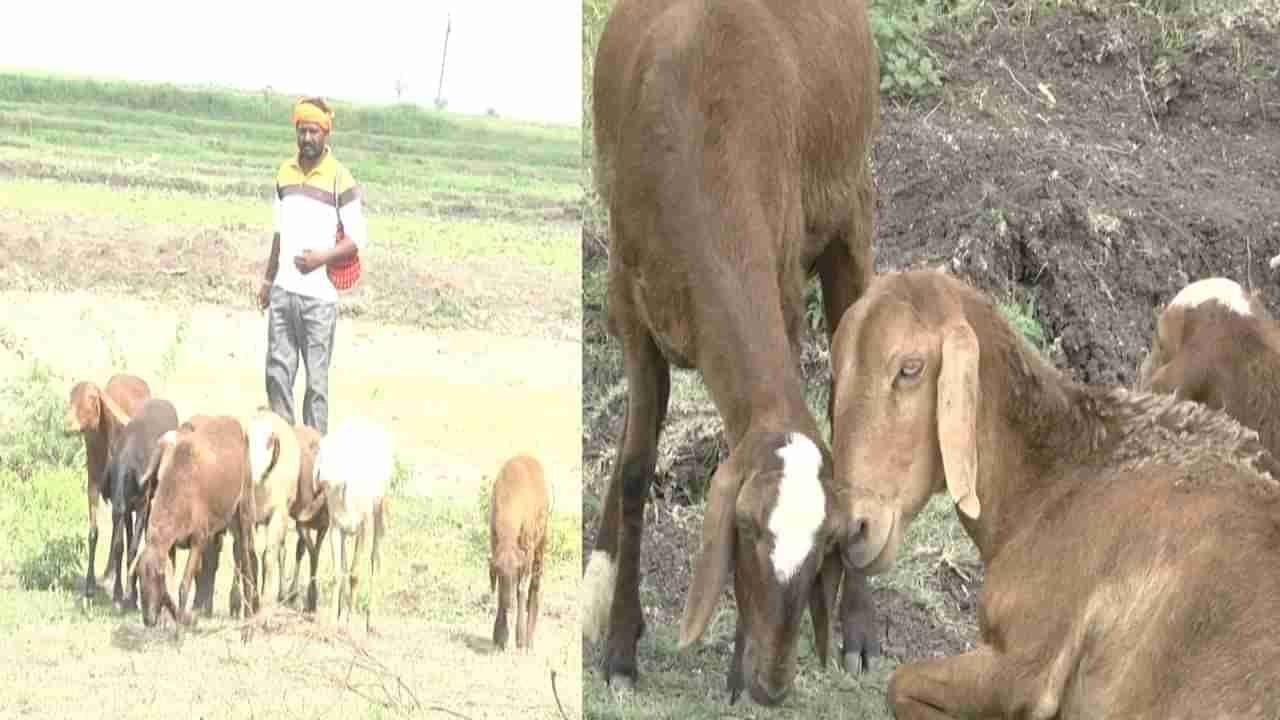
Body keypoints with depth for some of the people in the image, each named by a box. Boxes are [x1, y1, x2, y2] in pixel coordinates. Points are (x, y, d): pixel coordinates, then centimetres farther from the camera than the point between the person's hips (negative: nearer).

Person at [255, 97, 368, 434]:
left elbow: (358, 238, -5)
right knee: (277, 371, 6)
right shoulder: (285, 172, 11)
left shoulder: (339, 179, -6)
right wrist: (268, 280, 20)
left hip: (319, 295, -5)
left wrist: (323, 257, -19)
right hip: (283, 291, 5)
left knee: (316, 378, -3)